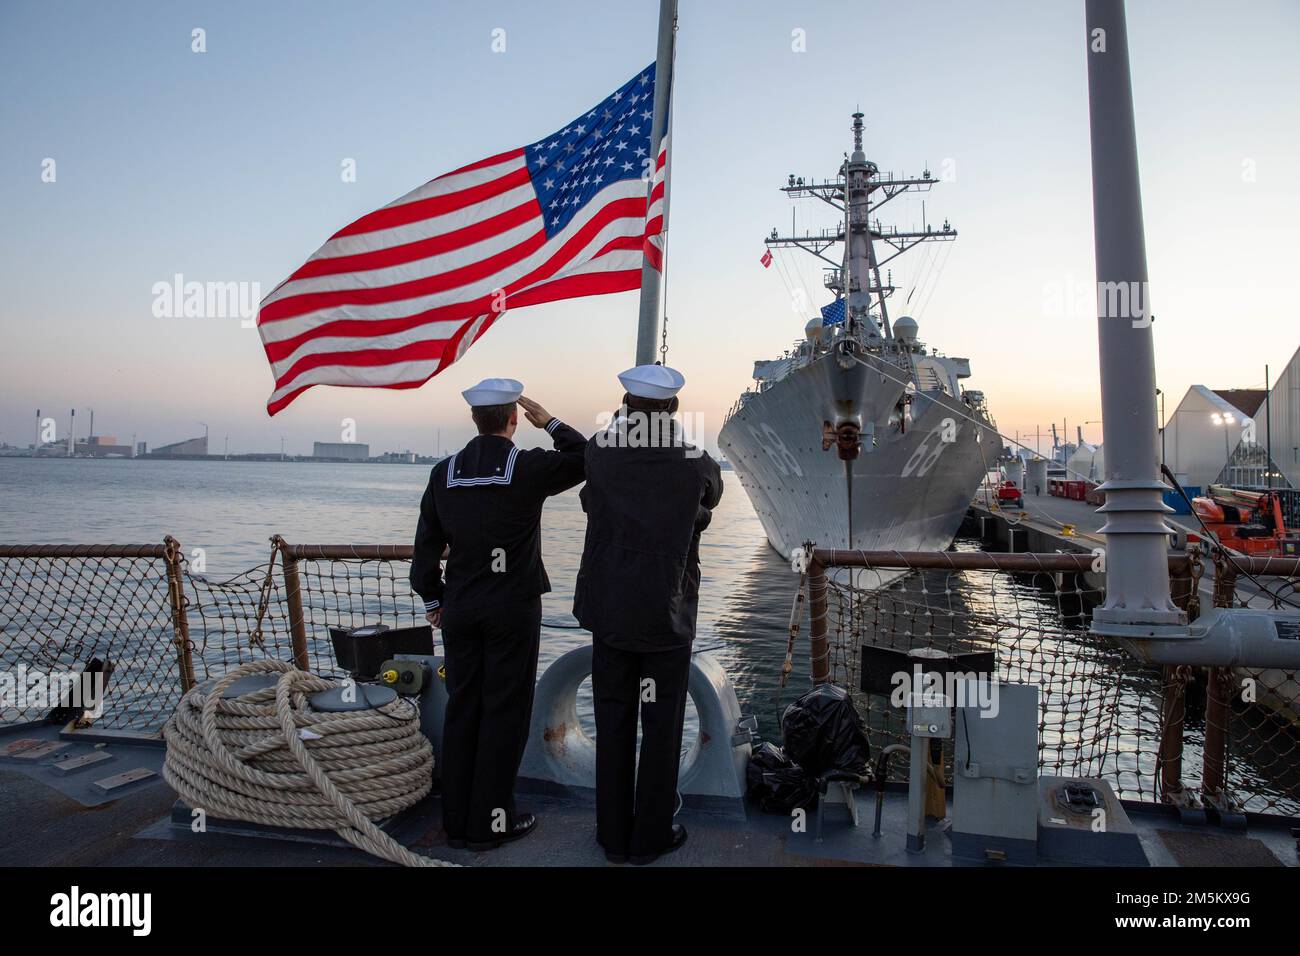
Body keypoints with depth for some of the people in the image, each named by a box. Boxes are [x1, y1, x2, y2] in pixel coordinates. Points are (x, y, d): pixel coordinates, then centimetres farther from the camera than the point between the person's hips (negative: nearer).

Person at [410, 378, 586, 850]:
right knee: (505, 713, 5)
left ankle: (457, 820, 22)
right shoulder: (528, 467, -12)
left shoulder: (443, 473, 1)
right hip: (513, 608, -4)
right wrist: (550, 422, 8)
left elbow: (425, 547, 7)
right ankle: (490, 822, 13)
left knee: (461, 709, 12)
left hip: (459, 610, 4)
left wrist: (433, 598, 18)